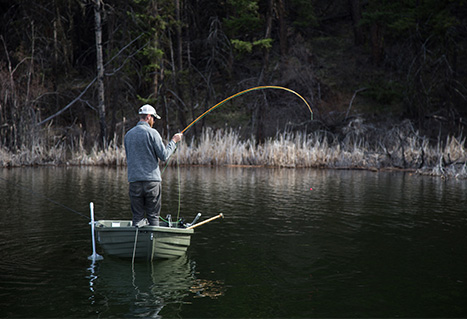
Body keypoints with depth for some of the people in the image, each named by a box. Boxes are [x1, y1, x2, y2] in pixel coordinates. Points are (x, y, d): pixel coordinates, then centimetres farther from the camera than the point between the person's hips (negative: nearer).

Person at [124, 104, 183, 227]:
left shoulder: (128, 134, 12)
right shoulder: (152, 133, -6)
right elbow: (164, 156, -7)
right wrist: (173, 141, 5)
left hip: (134, 181, 4)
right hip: (152, 180, -4)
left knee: (137, 217, 6)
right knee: (153, 216, 4)